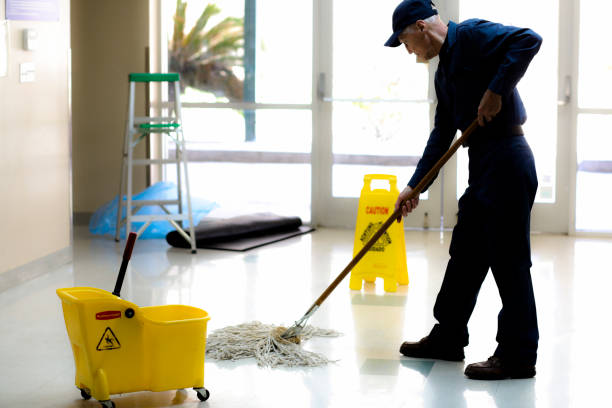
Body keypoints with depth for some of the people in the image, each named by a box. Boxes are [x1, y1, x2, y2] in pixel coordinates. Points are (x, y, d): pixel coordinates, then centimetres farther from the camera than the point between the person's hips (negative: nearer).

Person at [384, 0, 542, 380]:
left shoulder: (472, 35, -8)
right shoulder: (444, 73, 19)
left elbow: (528, 40, -23)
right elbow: (442, 134, 23)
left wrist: (496, 90, -22)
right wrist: (414, 186, 20)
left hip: (507, 162, -10)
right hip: (482, 165, 10)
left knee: (509, 261, -5)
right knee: (464, 255, 16)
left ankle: (518, 356, 2)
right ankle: (448, 338, 28)